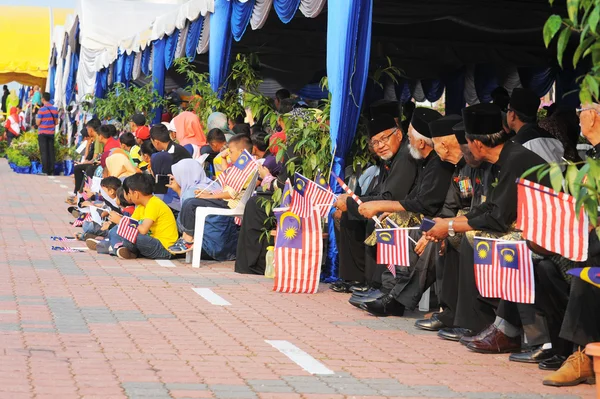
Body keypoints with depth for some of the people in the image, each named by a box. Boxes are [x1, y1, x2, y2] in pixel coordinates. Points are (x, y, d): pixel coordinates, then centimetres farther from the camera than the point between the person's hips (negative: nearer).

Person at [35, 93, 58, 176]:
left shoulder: (42, 109, -12)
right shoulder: (55, 109, 4)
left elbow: (38, 123, -10)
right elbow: (56, 122, 8)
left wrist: (36, 117, 9)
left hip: (42, 133, -4)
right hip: (51, 133, 4)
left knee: (44, 152, -2)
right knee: (51, 152, 7)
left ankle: (45, 171, -5)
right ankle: (51, 171, 6)